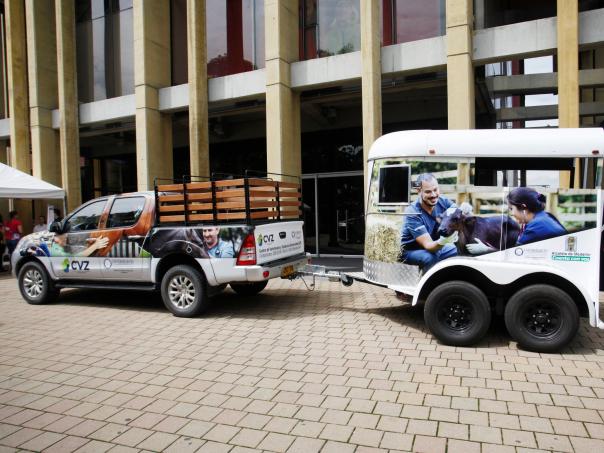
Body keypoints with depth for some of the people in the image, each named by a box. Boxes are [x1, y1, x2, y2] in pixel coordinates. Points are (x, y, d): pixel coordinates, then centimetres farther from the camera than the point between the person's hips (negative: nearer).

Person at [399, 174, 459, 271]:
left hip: (435, 246, 5)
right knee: (430, 258, -34)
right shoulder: (412, 213, -25)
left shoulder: (443, 202, -11)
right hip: (412, 251, -5)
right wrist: (442, 241, -51)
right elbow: (428, 245, -30)